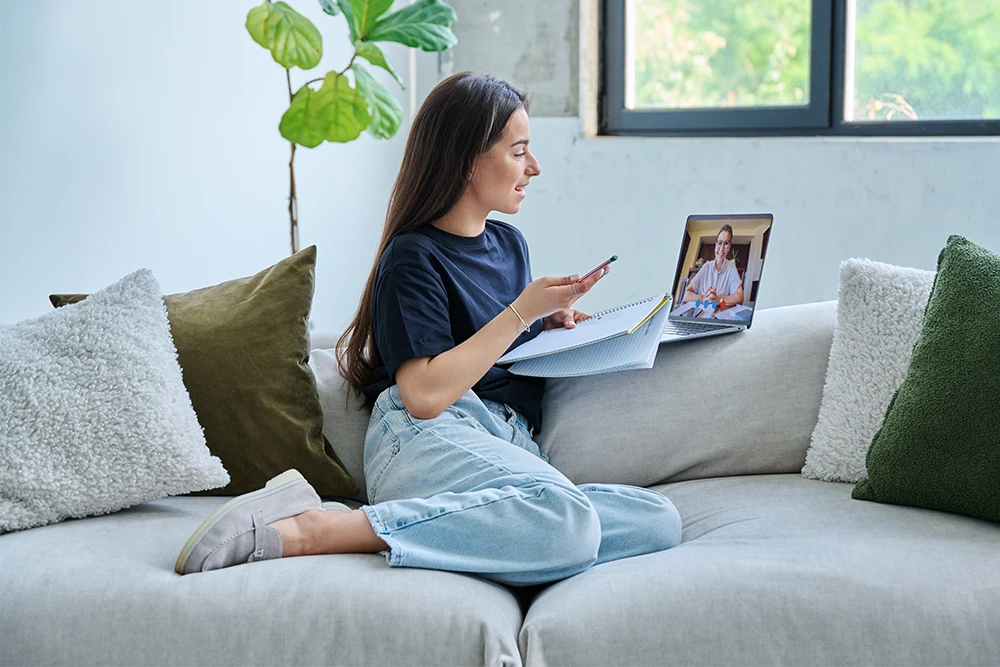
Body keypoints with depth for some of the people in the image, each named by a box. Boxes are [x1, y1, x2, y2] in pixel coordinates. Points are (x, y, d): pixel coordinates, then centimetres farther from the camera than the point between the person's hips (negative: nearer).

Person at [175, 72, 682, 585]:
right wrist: (522, 312, -8)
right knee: (569, 522, -39)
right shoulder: (413, 257, 0)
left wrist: (547, 325, 16)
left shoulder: (509, 243, 24)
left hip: (510, 447, 7)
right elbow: (425, 395, -13)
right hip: (426, 443, -7)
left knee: (659, 521, -21)